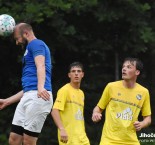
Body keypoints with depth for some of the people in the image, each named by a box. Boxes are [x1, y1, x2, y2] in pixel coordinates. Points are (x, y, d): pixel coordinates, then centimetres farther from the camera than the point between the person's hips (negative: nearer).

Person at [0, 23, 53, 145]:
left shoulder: (36, 44, 2)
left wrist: (41, 87, -37)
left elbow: (41, 66, -19)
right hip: (27, 97, 10)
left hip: (38, 97, -10)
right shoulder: (30, 49, 31)